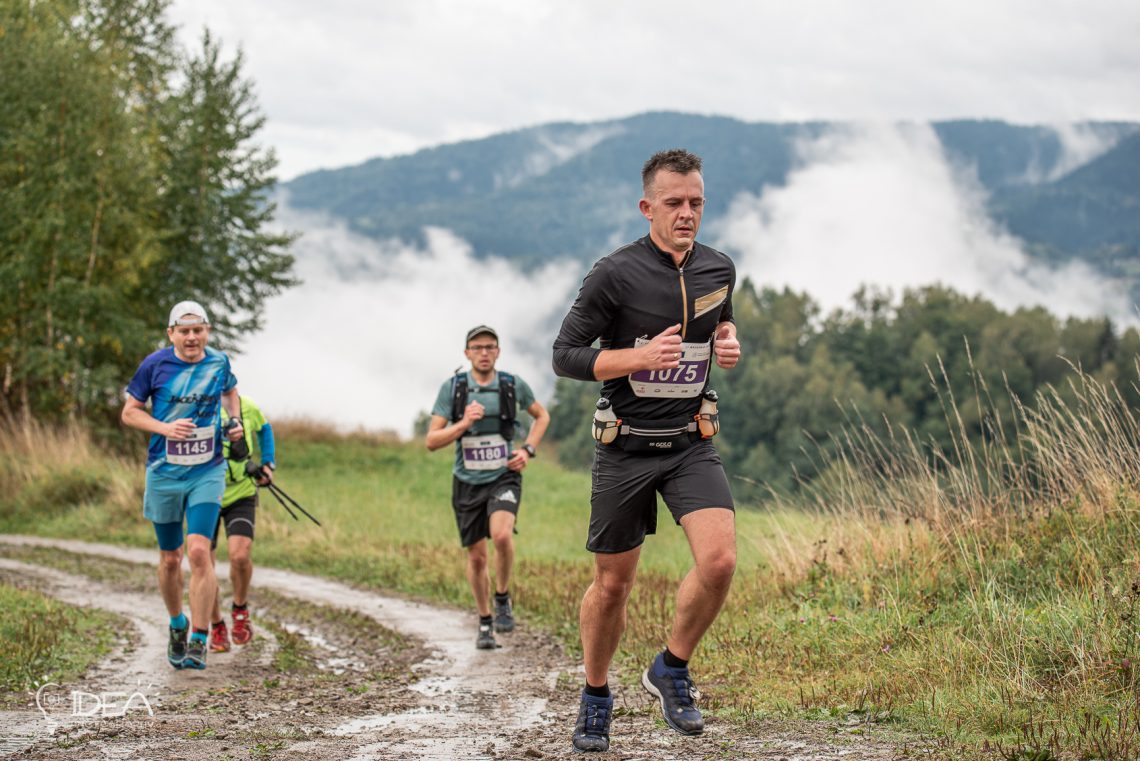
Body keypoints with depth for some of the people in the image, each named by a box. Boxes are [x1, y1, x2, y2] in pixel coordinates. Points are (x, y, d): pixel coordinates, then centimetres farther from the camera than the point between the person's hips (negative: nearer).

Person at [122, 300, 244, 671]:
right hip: (164, 473, 0)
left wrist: (235, 423, 5)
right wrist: (165, 428, -17)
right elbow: (129, 412, 0)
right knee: (170, 559, 10)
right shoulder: (155, 364, -7)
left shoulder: (218, 361, 1)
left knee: (199, 552, -16)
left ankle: (198, 641, -12)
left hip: (207, 473, 0)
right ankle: (177, 626, 35)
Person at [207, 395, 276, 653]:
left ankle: (240, 609, 9)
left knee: (239, 555, -21)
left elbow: (264, 429, 13)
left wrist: (268, 463, 4)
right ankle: (217, 627, 20)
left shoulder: (245, 407, -10)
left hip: (241, 494, 0)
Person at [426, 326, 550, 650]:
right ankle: (484, 623, 26)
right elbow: (432, 441, -7)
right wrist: (464, 423, -22)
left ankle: (503, 598, -3)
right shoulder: (452, 388, -5)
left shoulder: (513, 385, -4)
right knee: (476, 556, 7)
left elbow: (542, 415, 15)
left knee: (502, 535, -28)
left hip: (504, 477, -1)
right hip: (468, 481, 1)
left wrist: (528, 450, 0)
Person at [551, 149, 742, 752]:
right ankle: (595, 697, 30)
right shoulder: (614, 275, -13)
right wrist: (641, 357, -23)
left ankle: (671, 670, 5)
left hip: (692, 443, 3)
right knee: (612, 585, 7)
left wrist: (727, 342, 1)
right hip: (626, 447, -3)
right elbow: (565, 356, -10)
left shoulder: (719, 269, 2)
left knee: (719, 560, -19)